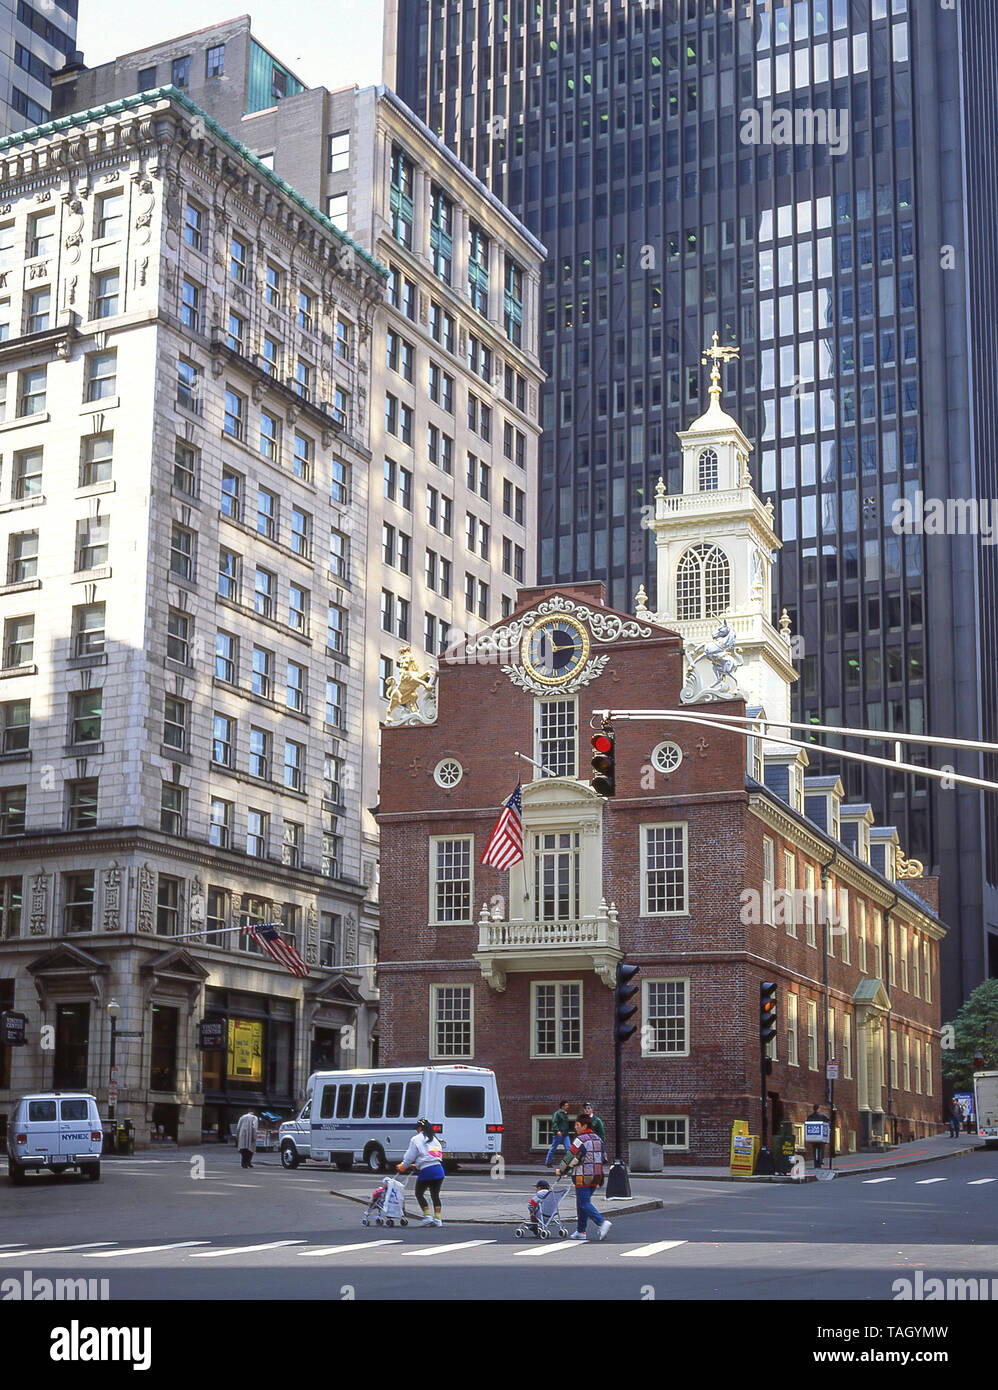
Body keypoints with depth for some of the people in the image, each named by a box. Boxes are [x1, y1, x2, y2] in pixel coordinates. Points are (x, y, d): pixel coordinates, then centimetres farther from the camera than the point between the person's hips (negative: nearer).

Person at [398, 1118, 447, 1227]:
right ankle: (437, 1219, 7)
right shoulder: (435, 1139, 18)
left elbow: (410, 1156, 1)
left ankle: (427, 1216, 0)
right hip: (439, 1169, 6)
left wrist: (403, 1166, 22)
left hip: (426, 1171, -6)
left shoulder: (416, 1139, -1)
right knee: (435, 1195, 13)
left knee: (419, 1194, 11)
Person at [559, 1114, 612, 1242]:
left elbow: (571, 1159, -13)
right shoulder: (598, 1139, 13)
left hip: (583, 1178, -9)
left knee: (584, 1204, -7)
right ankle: (581, 1232, 18)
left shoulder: (581, 1140, -14)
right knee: (582, 1203, 16)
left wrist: (561, 1171, 1)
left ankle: (603, 1222, -23)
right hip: (596, 1177, 9)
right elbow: (604, 1158, 17)